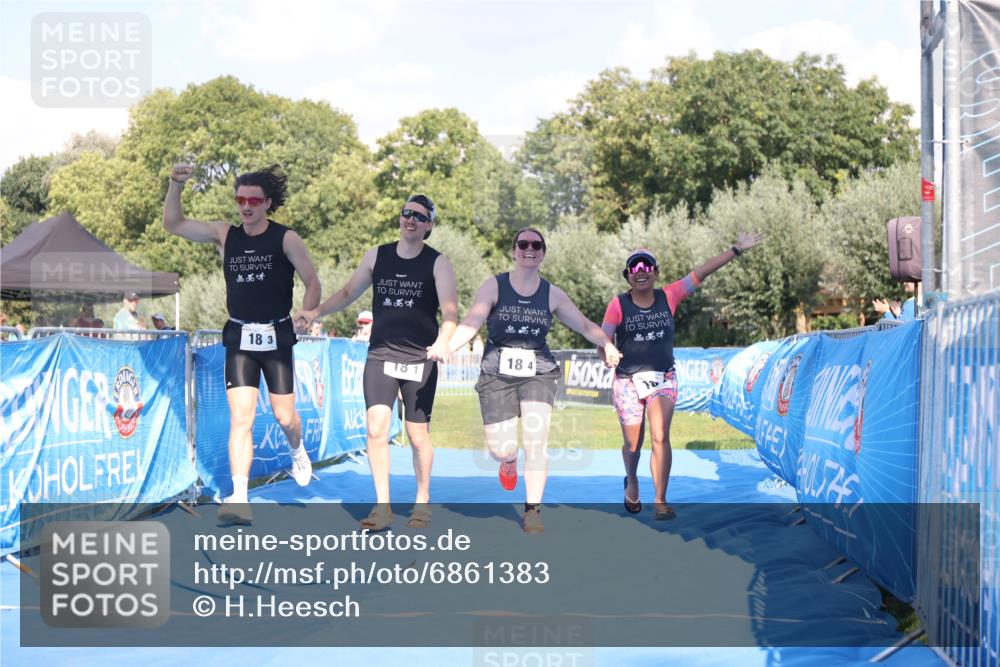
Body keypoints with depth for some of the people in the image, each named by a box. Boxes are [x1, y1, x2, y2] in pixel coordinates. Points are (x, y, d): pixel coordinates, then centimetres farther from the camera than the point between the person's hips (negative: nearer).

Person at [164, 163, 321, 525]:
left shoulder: (286, 239, -3)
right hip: (239, 338, 2)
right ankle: (239, 498, -13)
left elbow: (312, 282, 0)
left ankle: (298, 452, 42)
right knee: (240, 418, -9)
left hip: (276, 337, -1)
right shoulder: (225, 234, 6)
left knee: (284, 415, 6)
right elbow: (173, 223, 5)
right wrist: (176, 185, -9)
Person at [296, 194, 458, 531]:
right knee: (376, 427, -13)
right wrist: (317, 311, 3)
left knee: (418, 435, 4)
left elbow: (450, 311, -12)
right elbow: (349, 293, 18)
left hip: (419, 358, -2)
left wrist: (442, 340, -31)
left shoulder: (438, 263, -2)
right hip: (380, 354, 2)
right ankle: (382, 506, -6)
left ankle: (422, 502, 22)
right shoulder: (376, 256, 7)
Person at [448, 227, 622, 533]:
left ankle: (532, 510, -3)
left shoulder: (552, 295, 4)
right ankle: (509, 460, 37)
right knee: (501, 450, -4)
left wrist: (607, 344, -12)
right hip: (497, 374, -1)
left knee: (536, 437, -16)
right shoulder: (494, 287, -3)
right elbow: (471, 324, -14)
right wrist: (443, 348, -30)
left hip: (539, 373, 1)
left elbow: (584, 324, 4)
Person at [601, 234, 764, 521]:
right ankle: (631, 482, 43)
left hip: (663, 379, 1)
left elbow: (701, 273, -4)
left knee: (660, 437, -15)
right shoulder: (619, 304, -8)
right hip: (628, 381, -1)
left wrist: (737, 250, -4)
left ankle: (660, 501, -7)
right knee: (633, 444, 10)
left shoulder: (669, 297, -3)